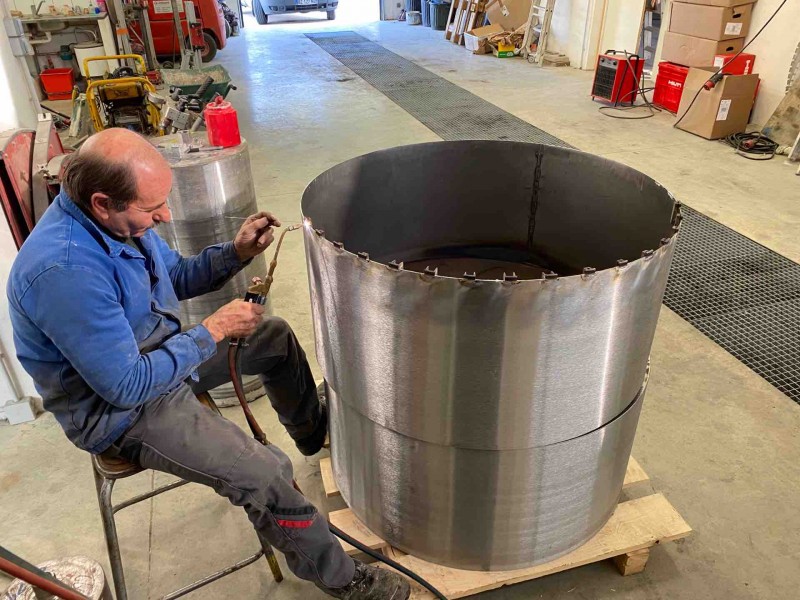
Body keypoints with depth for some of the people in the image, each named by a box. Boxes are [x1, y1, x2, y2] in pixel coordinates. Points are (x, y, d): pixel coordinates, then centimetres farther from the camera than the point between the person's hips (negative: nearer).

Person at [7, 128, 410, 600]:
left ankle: (316, 434, 38)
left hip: (158, 353, 9)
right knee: (264, 473, -22)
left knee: (276, 337, 16)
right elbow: (127, 386, -30)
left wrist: (237, 253, -9)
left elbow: (176, 277, 9)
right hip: (118, 410, -9)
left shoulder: (117, 219, -7)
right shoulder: (64, 270, -34)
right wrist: (213, 332, -22)